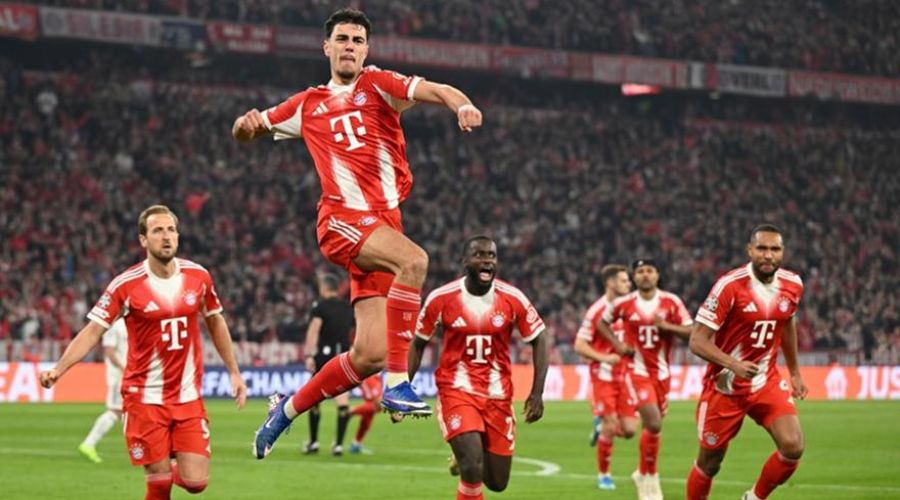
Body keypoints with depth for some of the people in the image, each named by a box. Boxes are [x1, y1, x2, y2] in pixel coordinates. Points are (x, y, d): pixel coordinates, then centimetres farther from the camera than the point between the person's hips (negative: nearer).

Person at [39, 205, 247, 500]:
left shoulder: (198, 276, 1)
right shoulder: (126, 286, -10)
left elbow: (215, 323, 16)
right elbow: (92, 332, -8)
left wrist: (234, 372, 16)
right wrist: (57, 370, -21)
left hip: (188, 397, 3)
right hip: (145, 397, -3)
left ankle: (174, 467, 31)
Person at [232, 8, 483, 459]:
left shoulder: (378, 85, 10)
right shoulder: (307, 105, 15)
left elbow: (435, 91, -7)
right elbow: (246, 132, 26)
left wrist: (462, 105, -31)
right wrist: (246, 124, 1)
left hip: (382, 223, 2)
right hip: (341, 219, -2)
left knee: (370, 355, -2)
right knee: (414, 260, -33)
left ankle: (287, 410, 19)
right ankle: (397, 384, -33)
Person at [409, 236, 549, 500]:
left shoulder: (513, 299, -7)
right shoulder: (441, 299, -9)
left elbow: (538, 341, 3)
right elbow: (418, 344, 5)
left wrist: (537, 393, -6)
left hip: (498, 396, 3)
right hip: (456, 390, -3)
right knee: (473, 470, -23)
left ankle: (465, 458, 42)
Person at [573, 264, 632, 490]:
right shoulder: (597, 310, -11)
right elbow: (579, 345, -10)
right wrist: (604, 357, -21)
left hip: (624, 376, 5)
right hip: (604, 376, -5)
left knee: (629, 429, -2)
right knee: (610, 426, -6)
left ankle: (601, 427, 30)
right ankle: (603, 475, 11)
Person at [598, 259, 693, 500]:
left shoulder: (671, 302, -3)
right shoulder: (624, 304, -4)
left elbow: (691, 332, -4)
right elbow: (602, 323, 13)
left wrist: (667, 326, -20)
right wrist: (617, 344, -2)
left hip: (662, 371, 3)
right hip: (637, 370, -3)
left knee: (655, 425, 11)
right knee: (653, 423, -17)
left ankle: (643, 473, 32)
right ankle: (649, 476, 0)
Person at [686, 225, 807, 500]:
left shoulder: (792, 285, -3)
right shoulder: (730, 286, -20)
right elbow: (697, 341, -20)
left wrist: (795, 372, 23)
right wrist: (733, 364, -34)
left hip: (767, 382, 4)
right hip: (725, 385, -4)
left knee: (793, 447, -16)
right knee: (709, 463, 5)